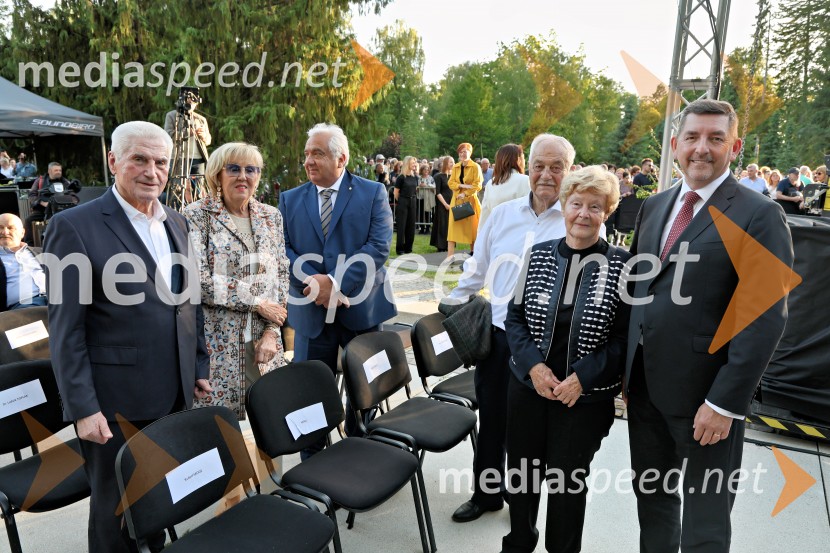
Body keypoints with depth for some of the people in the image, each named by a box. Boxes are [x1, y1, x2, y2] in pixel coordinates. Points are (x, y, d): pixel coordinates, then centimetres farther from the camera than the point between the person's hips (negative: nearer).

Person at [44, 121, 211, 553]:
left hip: (173, 395, 6)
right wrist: (83, 408, -14)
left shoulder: (176, 224, 9)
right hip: (114, 403, -5)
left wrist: (198, 367, 13)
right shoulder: (74, 226, -11)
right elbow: (65, 330, -12)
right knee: (115, 513, 13)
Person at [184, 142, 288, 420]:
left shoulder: (271, 217, 10)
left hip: (263, 340, 4)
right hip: (217, 343, -4)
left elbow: (282, 275, 8)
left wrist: (272, 332, -2)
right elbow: (199, 280, -13)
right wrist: (257, 303, -11)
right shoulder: (197, 215, -4)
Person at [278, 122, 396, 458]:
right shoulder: (290, 199, 8)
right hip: (312, 312, 2)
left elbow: (379, 246, -11)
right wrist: (315, 284, -17)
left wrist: (336, 282, -21)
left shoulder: (373, 193, 0)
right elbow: (284, 250, 0)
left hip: (361, 308, -1)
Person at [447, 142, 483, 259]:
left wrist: (465, 194, -18)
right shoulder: (455, 167, 11)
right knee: (453, 227, -3)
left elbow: (477, 185, -9)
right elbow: (451, 183, 4)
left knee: (471, 228, 3)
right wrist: (461, 185, -13)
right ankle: (449, 257, -5)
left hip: (470, 200, -4)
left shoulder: (475, 167, -3)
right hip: (456, 200, 4)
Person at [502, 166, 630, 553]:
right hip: (528, 385, 3)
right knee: (522, 470, 16)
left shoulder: (622, 265, -7)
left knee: (569, 479, 11)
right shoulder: (538, 256, 1)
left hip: (586, 395, -3)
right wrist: (533, 365, -13)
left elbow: (625, 336, -8)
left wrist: (582, 378, -18)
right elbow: (514, 317, 2)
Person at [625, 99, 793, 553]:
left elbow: (766, 319, -15)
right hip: (645, 385, 6)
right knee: (651, 497, 21)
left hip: (705, 396, -5)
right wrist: (628, 368, 10)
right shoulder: (654, 206, 8)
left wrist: (725, 402, -18)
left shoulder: (759, 215, -11)